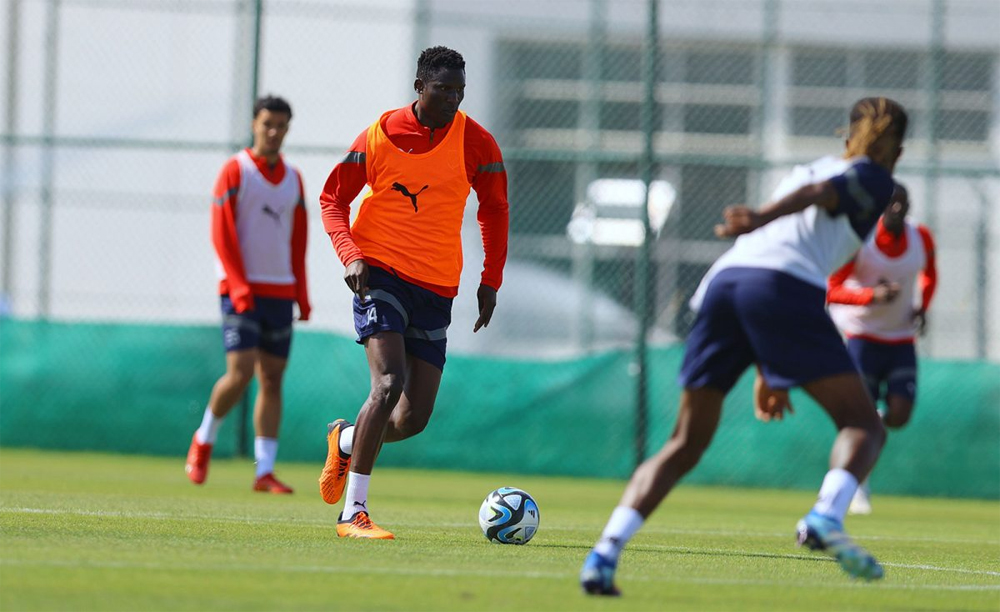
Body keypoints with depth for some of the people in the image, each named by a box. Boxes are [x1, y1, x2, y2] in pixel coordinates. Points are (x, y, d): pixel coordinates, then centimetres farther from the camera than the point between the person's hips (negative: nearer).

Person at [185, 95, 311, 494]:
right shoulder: (234, 172, -3)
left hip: (280, 292, 5)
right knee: (240, 372, -14)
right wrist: (239, 286, -17)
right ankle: (204, 439, 11)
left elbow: (298, 240, 16)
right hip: (241, 290, -5)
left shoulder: (293, 179, 12)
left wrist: (302, 294, 8)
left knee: (272, 379, 1)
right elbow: (221, 234, -8)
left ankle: (265, 472, 1)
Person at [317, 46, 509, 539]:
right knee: (390, 382, -22)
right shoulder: (379, 137, -5)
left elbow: (494, 209, 13)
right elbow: (333, 198, 3)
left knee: (413, 419, 0)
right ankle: (353, 513, -17)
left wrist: (491, 281, 7)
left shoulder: (476, 143, 1)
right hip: (381, 274, -4)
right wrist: (350, 255, -13)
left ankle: (345, 441, 34)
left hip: (437, 289, 4)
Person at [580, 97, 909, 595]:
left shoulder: (808, 167, 37)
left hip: (724, 279, 6)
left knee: (686, 443, 9)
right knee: (863, 426, -2)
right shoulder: (874, 179, 17)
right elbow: (819, 193, -4)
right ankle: (826, 516, -31)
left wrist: (767, 373, 40)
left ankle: (606, 552, -8)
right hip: (787, 289, -6)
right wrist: (759, 219, -24)